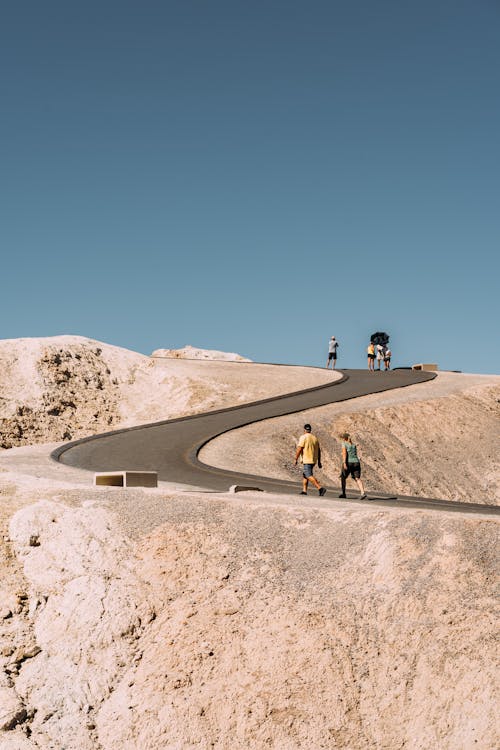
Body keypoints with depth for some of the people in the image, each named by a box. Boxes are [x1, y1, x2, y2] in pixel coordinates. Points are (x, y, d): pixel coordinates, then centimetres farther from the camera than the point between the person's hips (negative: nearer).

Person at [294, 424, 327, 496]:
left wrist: (296, 459, -8)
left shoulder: (303, 437, -8)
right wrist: (319, 462, 18)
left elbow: (299, 449, -15)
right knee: (304, 475, 18)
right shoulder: (315, 438, 13)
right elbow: (319, 451, 14)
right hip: (313, 460, 8)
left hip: (306, 460, -8)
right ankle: (304, 491, 13)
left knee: (309, 476, -12)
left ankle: (320, 488, -24)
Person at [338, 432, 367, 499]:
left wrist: (344, 463, -19)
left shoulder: (344, 444, 2)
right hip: (356, 462, 4)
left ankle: (343, 493, 21)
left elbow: (344, 453, -12)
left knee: (343, 477, 16)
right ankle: (363, 493, -24)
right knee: (357, 478, -5)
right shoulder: (354, 445, 19)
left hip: (348, 463, -4)